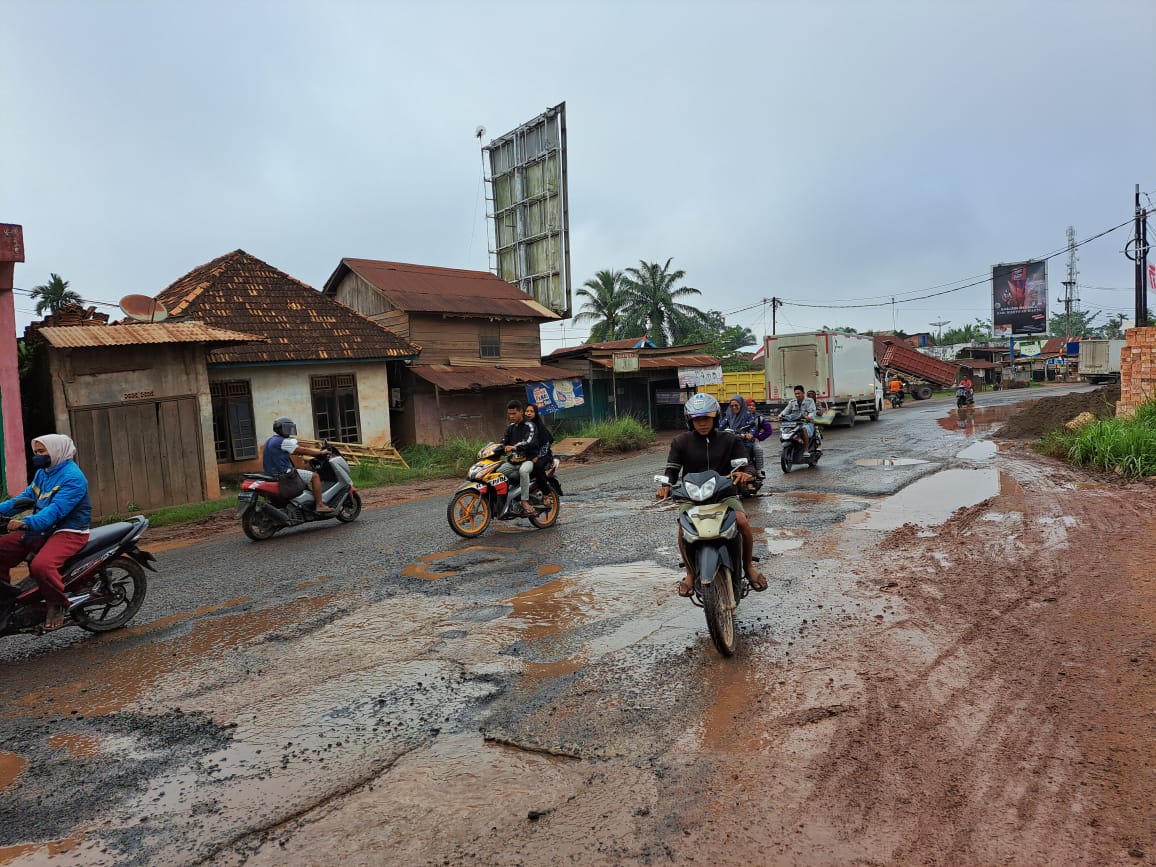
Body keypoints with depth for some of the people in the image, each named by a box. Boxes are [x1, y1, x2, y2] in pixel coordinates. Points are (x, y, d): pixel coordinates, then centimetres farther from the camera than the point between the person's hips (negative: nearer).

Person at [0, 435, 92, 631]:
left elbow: (56, 509, -27)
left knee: (41, 565, -32)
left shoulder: (73, 477, -16)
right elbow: (26, 496, 14)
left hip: (68, 532, -10)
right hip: (42, 529, 10)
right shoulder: (42, 473, 15)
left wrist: (27, 522, -39)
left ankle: (57, 604, -8)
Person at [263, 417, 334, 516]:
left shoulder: (270, 441, 18)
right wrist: (321, 453, -1)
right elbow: (303, 450, -13)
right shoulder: (283, 441, -13)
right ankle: (319, 506, -13)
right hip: (284, 473, -10)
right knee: (315, 476, -8)